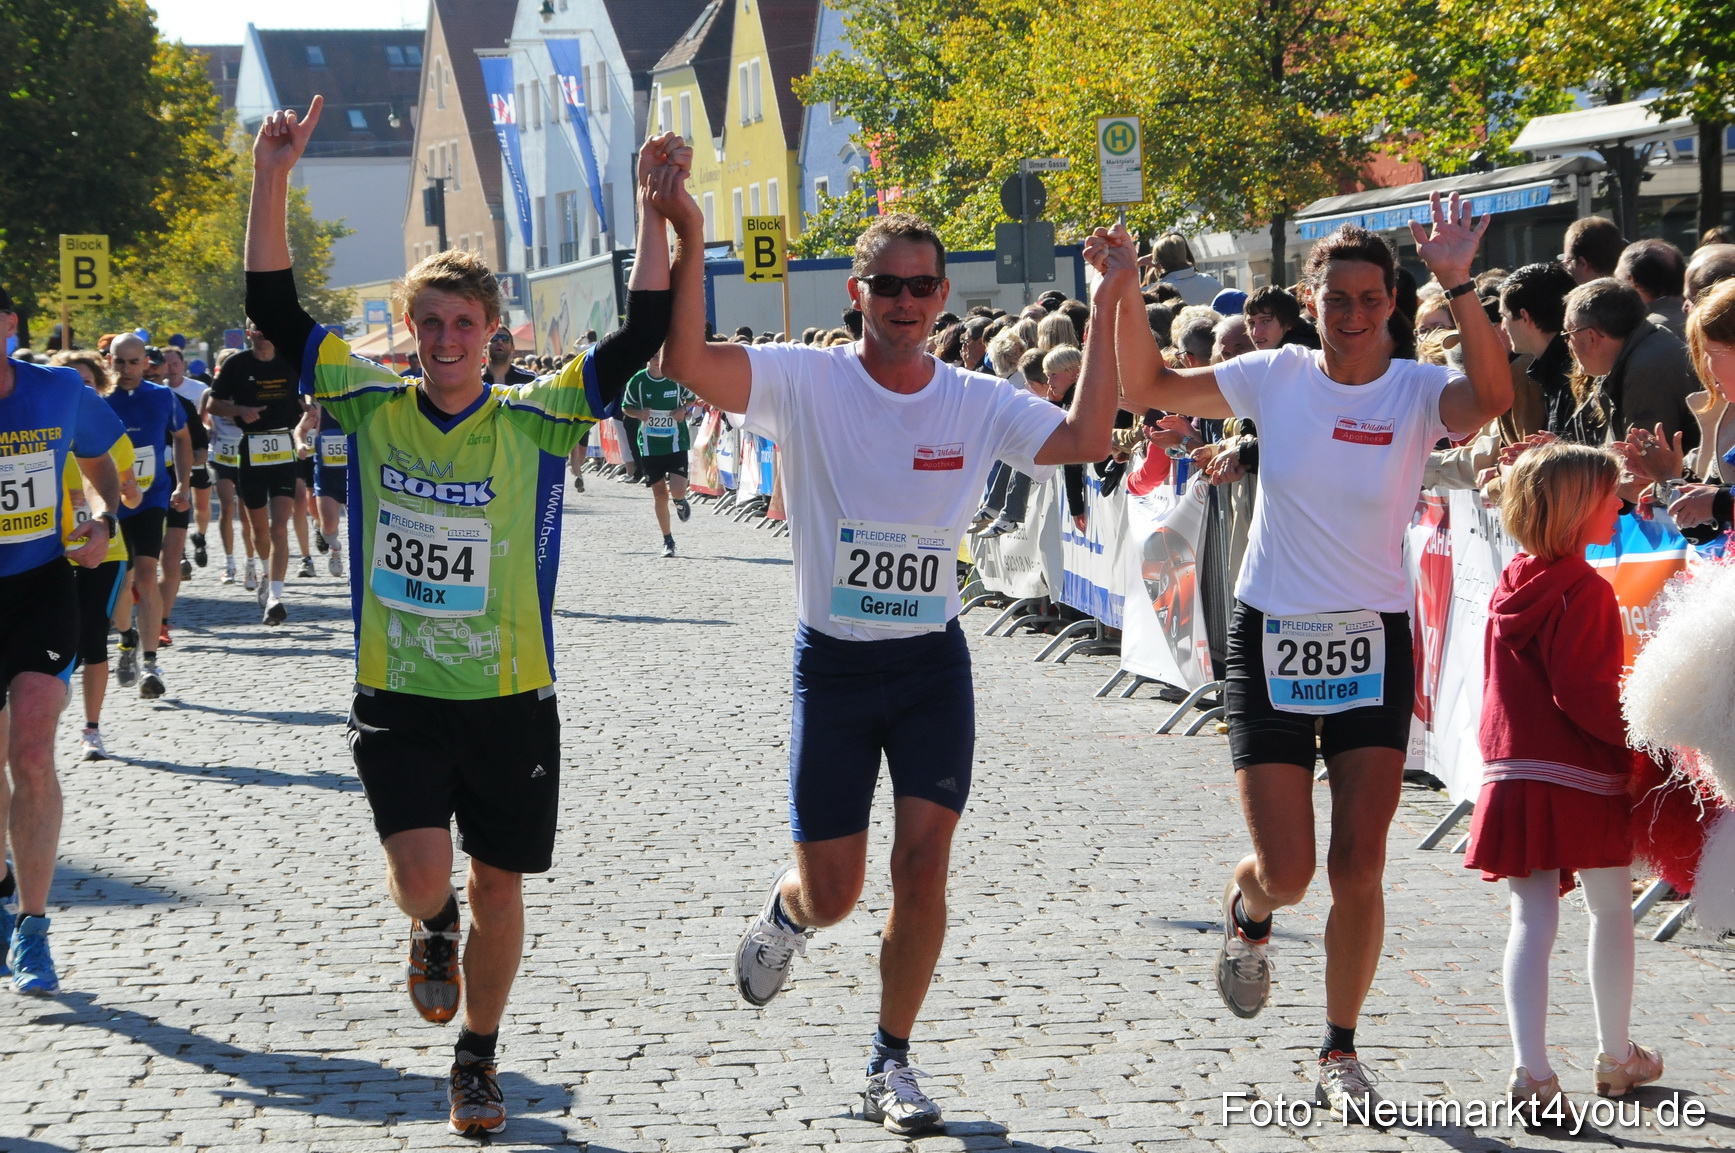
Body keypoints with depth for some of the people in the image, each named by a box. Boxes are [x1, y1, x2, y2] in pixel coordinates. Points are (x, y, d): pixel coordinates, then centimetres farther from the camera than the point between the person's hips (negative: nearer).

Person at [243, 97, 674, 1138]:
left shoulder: (536, 418, -7)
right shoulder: (373, 407, -4)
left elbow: (642, 334, -14)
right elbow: (277, 311, -8)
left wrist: (657, 207, -23)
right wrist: (271, 183, -18)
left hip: (511, 698, 0)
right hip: (397, 697, 0)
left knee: (499, 889, 9)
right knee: (422, 875, -15)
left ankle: (478, 1060, 31)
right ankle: (434, 930, 24)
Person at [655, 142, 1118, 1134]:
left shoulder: (980, 403, 0)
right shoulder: (807, 382, -9)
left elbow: (1085, 440, -14)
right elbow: (687, 363, -22)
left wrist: (1110, 306, -16)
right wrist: (690, 240, -31)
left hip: (935, 662, 2)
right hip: (834, 663, -2)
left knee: (925, 862, -7)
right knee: (833, 892, 3)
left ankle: (892, 1065, 9)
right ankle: (785, 916, 42)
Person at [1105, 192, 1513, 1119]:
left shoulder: (1417, 390, -7)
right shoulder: (1278, 378, -1)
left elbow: (1492, 397, -30)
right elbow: (1146, 389, 2)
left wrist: (1459, 285, -39)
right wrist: (1127, 296, -11)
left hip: (1373, 646, -1)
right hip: (1271, 641, 1)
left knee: (1359, 871, -3)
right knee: (1286, 872, -4)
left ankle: (1340, 1056, 16)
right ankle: (1248, 913, 35)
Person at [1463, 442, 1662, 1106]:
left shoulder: (1514, 585, 9)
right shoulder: (1584, 591, -15)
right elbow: (1586, 695, -20)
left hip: (1512, 773, 6)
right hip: (1584, 780, -6)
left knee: (1533, 920, 2)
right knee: (1611, 911, 13)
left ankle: (1531, 1069, -9)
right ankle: (1616, 1059, 25)